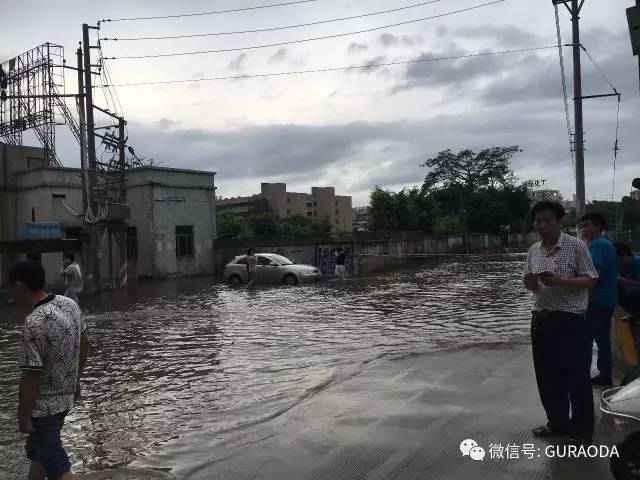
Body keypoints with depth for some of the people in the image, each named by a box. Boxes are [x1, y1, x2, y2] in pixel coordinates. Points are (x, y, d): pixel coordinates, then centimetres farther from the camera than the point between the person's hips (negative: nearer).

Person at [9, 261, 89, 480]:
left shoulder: (34, 323, -28)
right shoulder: (69, 303, -4)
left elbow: (31, 376, -25)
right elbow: (84, 344, 9)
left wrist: (23, 417, -12)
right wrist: (75, 379, 20)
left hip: (43, 406, -8)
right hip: (65, 396, 8)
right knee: (37, 450, 27)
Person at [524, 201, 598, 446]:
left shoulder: (576, 246, -8)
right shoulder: (533, 250, 9)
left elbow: (591, 280, -10)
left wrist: (560, 281, -23)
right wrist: (529, 282, -9)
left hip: (571, 321, -6)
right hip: (542, 320, 6)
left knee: (576, 378, 3)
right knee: (547, 376, 14)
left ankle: (582, 431, 17)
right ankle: (558, 422, 32)